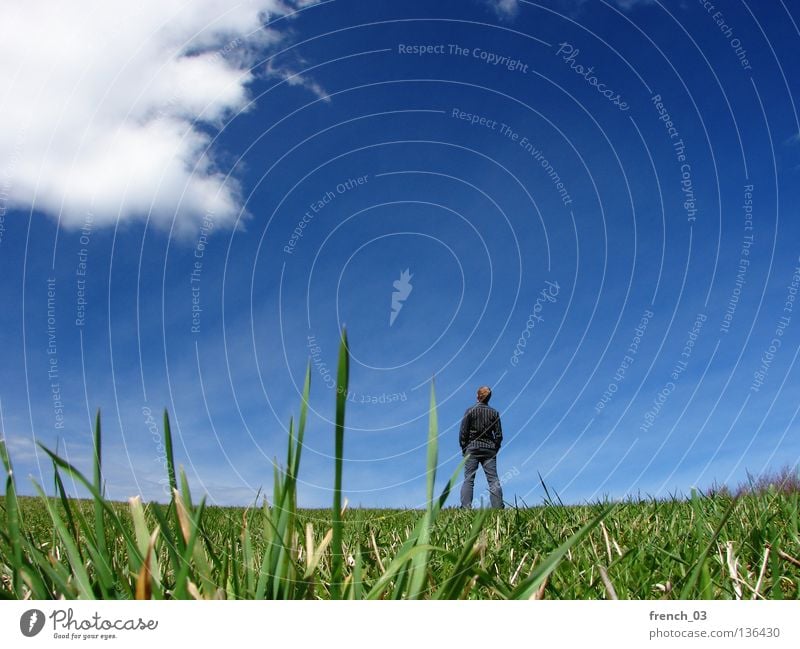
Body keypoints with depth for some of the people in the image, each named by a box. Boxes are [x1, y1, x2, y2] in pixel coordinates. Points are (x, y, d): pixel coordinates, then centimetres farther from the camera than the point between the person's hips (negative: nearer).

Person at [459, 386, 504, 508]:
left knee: (468, 480, -3)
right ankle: (498, 508, -8)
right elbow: (499, 434, 5)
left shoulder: (470, 411, 0)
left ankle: (466, 508, -14)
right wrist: (495, 450, 13)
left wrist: (464, 449, 6)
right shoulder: (494, 413, 7)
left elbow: (463, 432, -3)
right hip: (489, 449, 2)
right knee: (493, 479, 0)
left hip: (472, 448, -2)